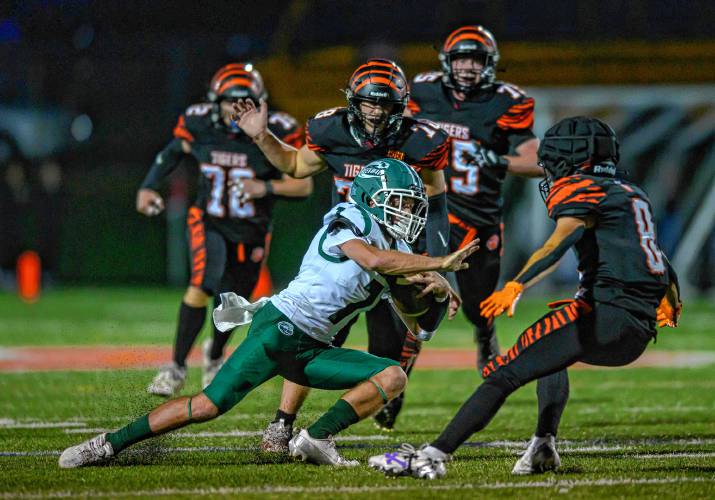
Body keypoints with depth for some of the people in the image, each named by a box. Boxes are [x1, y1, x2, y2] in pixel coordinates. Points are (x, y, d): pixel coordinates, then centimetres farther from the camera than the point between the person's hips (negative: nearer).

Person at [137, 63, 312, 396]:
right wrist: (148, 186, -1)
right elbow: (174, 152, 9)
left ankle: (215, 354, 48)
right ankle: (177, 367, -13)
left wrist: (265, 188, -32)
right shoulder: (199, 125, -14)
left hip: (250, 232, 1)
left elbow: (303, 184, -17)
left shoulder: (275, 132, -20)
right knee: (203, 285, -25)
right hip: (209, 222, -1)